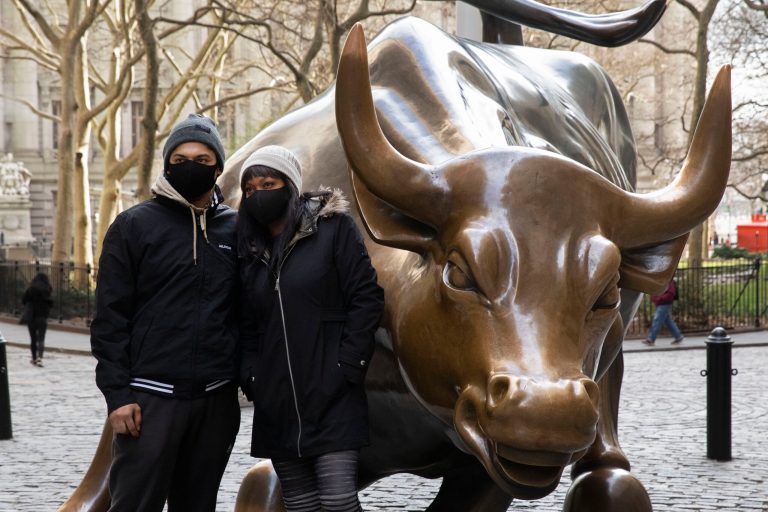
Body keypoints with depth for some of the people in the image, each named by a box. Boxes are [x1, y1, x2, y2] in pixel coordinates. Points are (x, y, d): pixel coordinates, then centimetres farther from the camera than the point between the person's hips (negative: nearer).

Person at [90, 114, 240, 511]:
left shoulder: (235, 228, 11)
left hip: (218, 399, 4)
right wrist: (117, 394, -10)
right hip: (151, 396, -4)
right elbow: (110, 317, -3)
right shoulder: (135, 225, 0)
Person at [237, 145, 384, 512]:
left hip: (332, 398, -5)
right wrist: (249, 376, 3)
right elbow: (247, 323, 17)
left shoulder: (333, 227, -1)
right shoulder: (251, 247, 13)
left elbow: (366, 297, -5)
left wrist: (347, 367, -11)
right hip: (276, 403, 5)